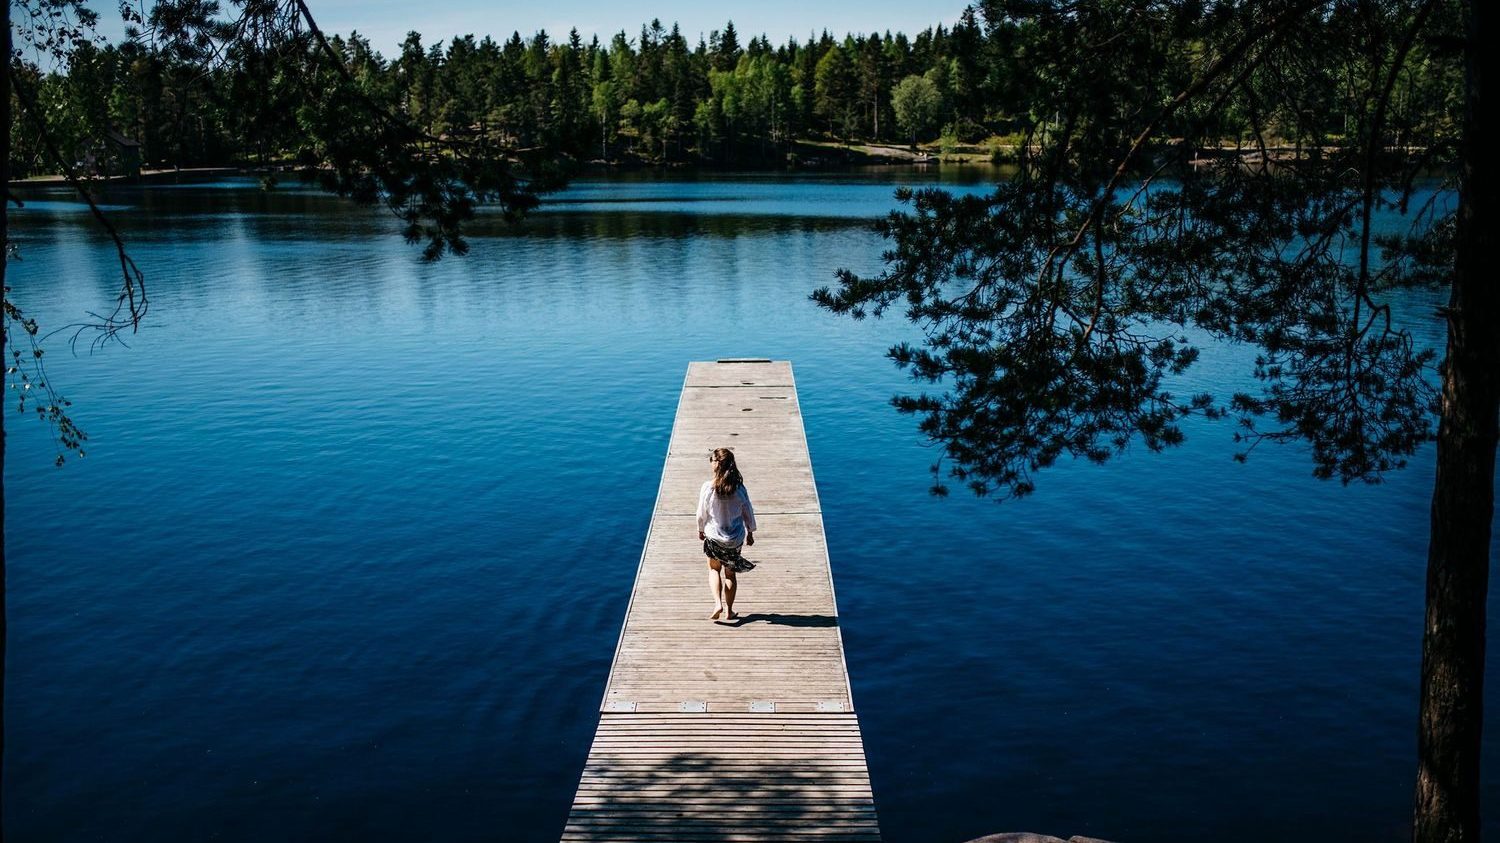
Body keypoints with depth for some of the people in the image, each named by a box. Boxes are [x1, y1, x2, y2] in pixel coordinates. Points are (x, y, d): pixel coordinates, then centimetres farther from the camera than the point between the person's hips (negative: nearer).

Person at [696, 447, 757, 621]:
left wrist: (701, 530, 11)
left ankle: (718, 604, 3)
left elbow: (702, 514, -8)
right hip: (735, 538, 2)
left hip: (714, 536, -1)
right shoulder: (739, 488, -13)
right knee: (730, 573, 19)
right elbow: (748, 513, -3)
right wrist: (750, 533, 13)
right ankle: (729, 610, 23)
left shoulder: (708, 487, -19)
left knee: (714, 569, 21)